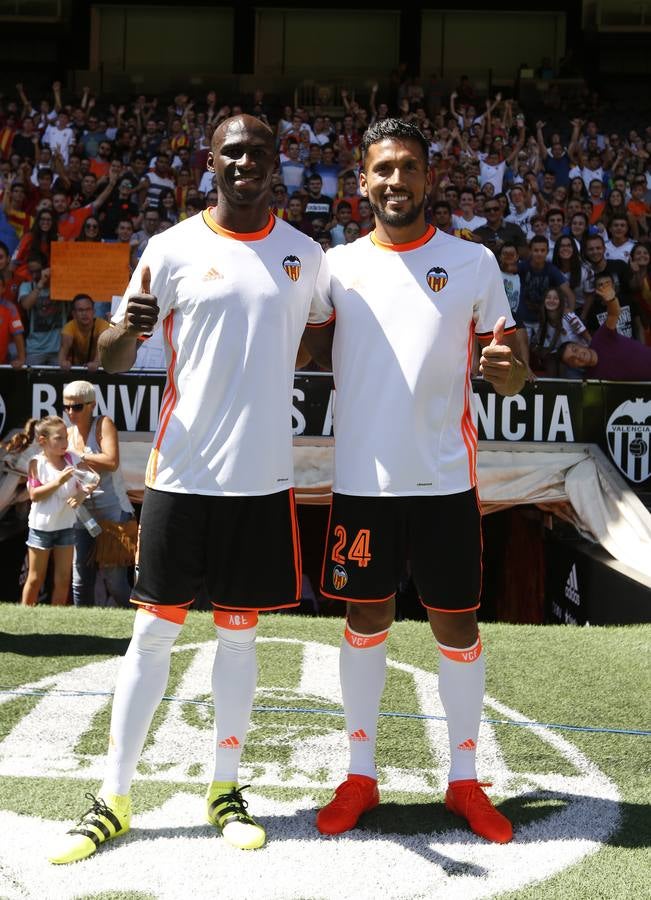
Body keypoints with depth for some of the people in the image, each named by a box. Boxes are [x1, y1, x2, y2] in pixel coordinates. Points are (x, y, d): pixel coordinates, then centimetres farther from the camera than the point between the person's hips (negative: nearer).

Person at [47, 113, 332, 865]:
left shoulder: (304, 255, 6)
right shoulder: (173, 248, -2)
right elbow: (110, 360, -2)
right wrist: (127, 329, -23)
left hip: (264, 477, 2)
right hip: (183, 471, -2)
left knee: (239, 631, 10)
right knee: (154, 628, 3)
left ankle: (225, 790, 23)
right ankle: (113, 799, 14)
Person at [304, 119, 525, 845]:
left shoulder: (473, 262, 1)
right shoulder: (337, 265, 4)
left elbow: (505, 372, 2)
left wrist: (508, 370, -21)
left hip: (444, 479, -1)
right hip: (362, 480, 1)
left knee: (457, 625, 7)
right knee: (365, 620, 11)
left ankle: (464, 779, 23)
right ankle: (361, 775, 25)